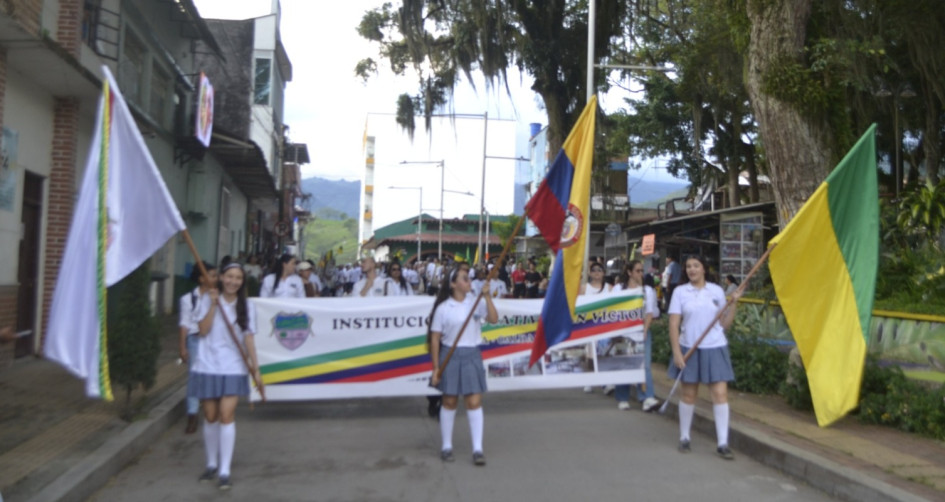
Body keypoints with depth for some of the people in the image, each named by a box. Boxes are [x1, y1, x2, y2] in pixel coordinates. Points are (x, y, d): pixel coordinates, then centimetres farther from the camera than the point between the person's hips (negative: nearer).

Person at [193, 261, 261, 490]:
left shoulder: (246, 306, 4)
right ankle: (212, 464, 27)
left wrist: (255, 367, -2)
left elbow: (248, 338, 3)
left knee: (227, 415, -9)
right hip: (208, 366, 1)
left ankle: (224, 471, -3)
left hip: (233, 368, 0)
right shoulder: (208, 299, 1)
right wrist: (213, 304, -13)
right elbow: (204, 330, -8)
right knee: (210, 416, 9)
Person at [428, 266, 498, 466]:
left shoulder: (476, 302, 1)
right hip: (450, 357, -2)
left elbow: (493, 319, -12)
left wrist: (487, 296, -19)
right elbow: (435, 338, -4)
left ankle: (477, 449, 6)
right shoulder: (443, 308, -6)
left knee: (474, 402, 0)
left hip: (472, 356, 2)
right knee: (449, 402, 10)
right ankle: (446, 446, 24)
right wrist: (436, 367, -6)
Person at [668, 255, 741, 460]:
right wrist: (676, 352, -10)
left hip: (715, 348, 1)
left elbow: (724, 324, 5)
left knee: (720, 393, -4)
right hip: (689, 348, -1)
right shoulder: (680, 292, 0)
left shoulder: (717, 291, 4)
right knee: (688, 393, 8)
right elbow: (674, 325, -4)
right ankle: (684, 438, 24)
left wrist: (734, 303, -6)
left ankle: (723, 443, 3)